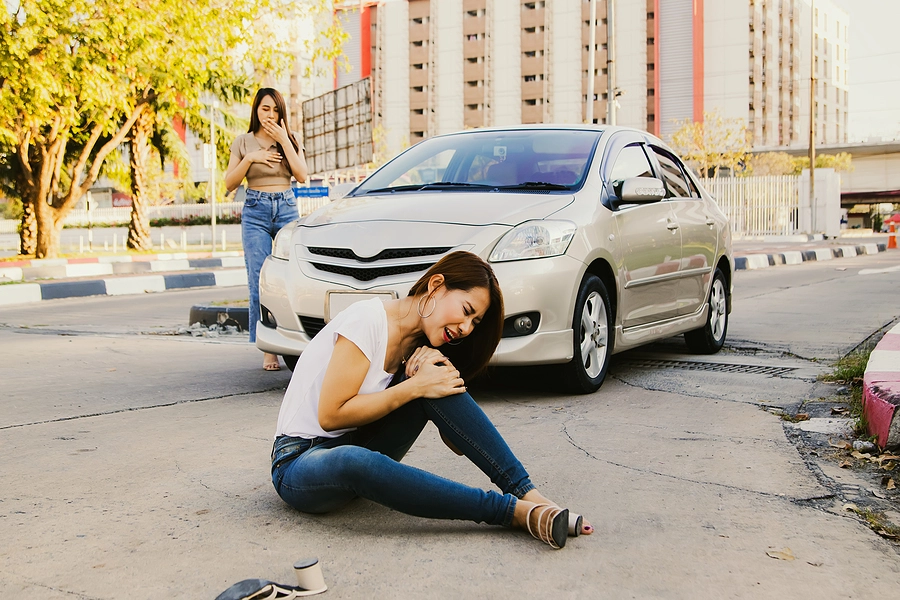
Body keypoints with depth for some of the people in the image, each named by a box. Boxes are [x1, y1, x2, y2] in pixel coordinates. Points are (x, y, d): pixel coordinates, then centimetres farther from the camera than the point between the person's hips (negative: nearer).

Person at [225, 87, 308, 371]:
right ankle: (268, 349, -6)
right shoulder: (243, 142, 8)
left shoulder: (290, 139, 11)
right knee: (260, 281, -7)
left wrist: (284, 139, -7)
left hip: (287, 208, 1)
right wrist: (249, 159, -8)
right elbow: (229, 184, 5)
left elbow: (302, 175, -4)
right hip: (256, 211, -1)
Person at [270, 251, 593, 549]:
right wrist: (416, 386, -23)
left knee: (441, 382, -18)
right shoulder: (368, 319, -18)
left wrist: (439, 375, -18)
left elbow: (459, 444, -1)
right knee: (355, 461, -43)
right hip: (300, 461, -6)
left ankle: (527, 492, -23)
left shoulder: (421, 346, 4)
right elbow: (331, 415, -22)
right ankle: (517, 511, -42)